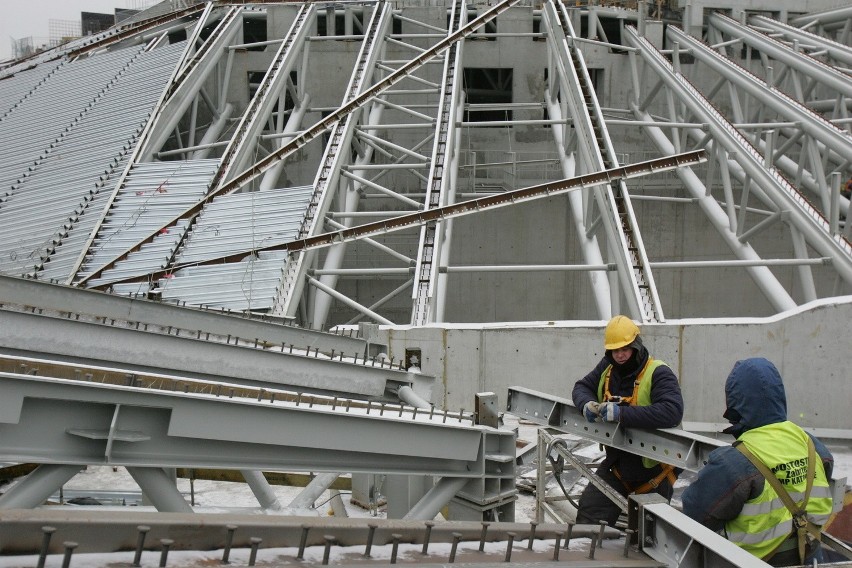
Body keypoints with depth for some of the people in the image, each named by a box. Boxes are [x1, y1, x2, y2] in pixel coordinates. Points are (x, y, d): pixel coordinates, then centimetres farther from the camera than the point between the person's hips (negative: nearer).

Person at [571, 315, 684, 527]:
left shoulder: (658, 373, -21)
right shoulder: (607, 368, 0)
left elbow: (672, 412, -36)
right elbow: (581, 387, 12)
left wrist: (621, 414, -40)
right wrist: (587, 404, -16)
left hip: (653, 467, -5)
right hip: (617, 461, 6)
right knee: (588, 510, 1)